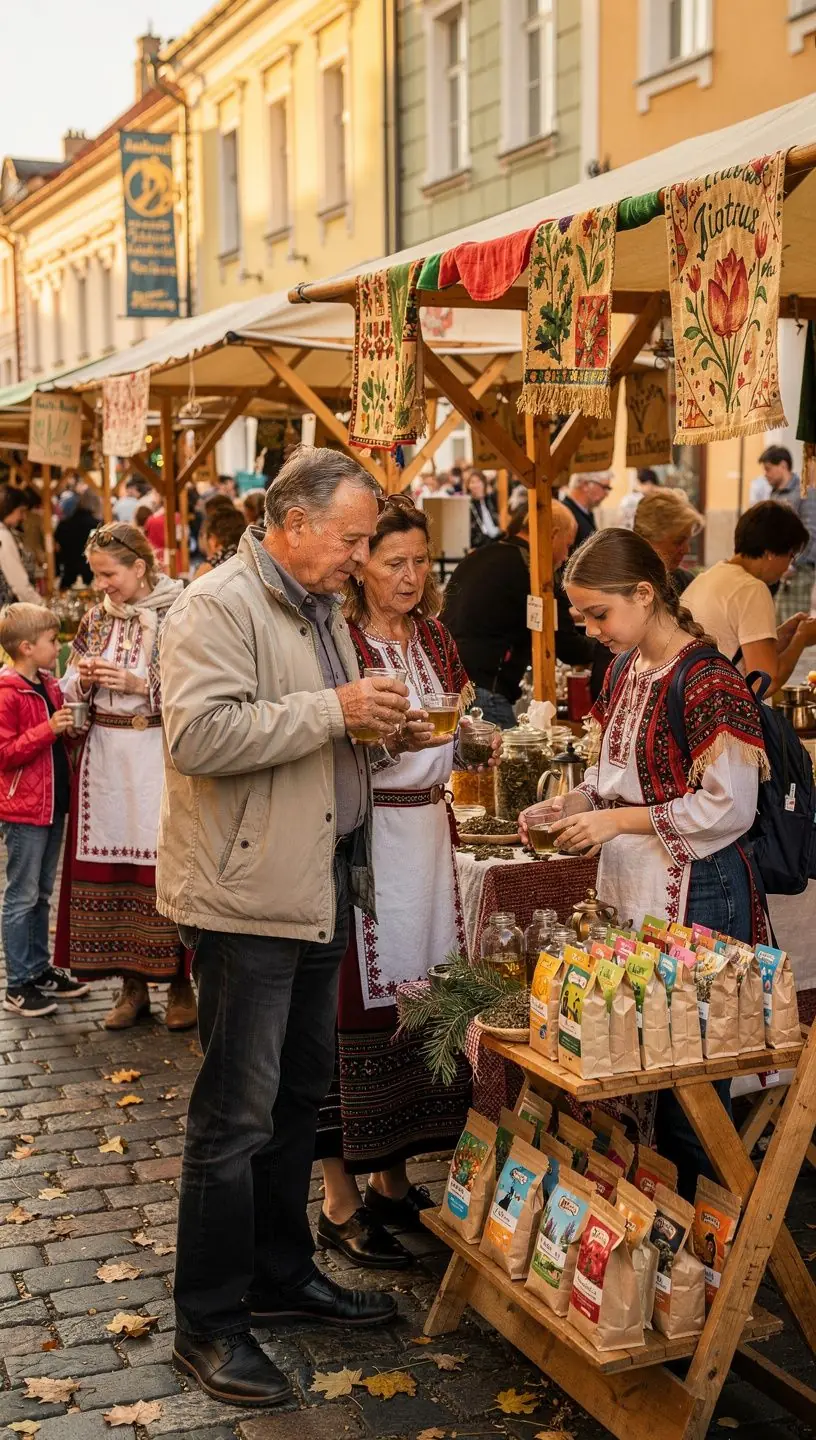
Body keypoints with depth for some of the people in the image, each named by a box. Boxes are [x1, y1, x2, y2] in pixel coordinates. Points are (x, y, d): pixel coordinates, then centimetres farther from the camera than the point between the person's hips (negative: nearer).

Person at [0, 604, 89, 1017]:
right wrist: (48, 730, -24)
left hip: (54, 802, 9)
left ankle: (40, 970, 26)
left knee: (41, 894, 16)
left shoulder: (49, 686, 11)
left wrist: (70, 728, 7)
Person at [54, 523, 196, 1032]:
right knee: (109, 863, 5)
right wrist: (83, 679, -4)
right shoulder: (97, 618, 12)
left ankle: (180, 985, 10)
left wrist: (140, 684, -16)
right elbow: (71, 692, 17)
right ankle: (133, 986, 17)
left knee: (163, 867, -4)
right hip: (106, 756, 5)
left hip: (160, 755, -5)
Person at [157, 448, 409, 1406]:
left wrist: (370, 722, 8)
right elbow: (200, 734, -27)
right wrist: (331, 710, -24)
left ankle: (281, 1276, 34)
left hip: (319, 890, 10)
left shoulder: (321, 610, 16)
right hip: (247, 899, -9)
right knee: (236, 1117, -2)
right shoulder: (219, 606, -14)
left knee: (299, 1097, 18)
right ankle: (208, 1325, 11)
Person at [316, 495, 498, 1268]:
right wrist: (386, 736, -27)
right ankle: (339, 1200, 8)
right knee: (358, 1007, -4)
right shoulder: (338, 642, -8)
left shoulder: (435, 639, 13)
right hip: (360, 835, -7)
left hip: (427, 829, 7)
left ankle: (393, 1179, 23)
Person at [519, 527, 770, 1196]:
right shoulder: (625, 670, 11)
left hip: (692, 896, -8)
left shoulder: (709, 682, -16)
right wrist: (572, 803, 3)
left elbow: (729, 810, -17)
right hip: (628, 888, 8)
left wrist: (618, 820, -16)